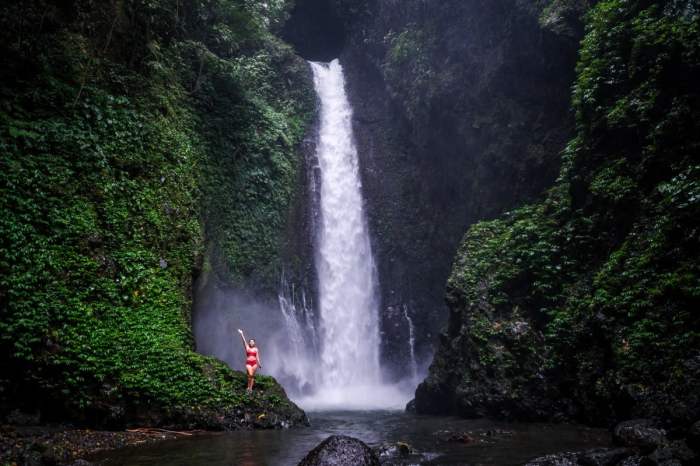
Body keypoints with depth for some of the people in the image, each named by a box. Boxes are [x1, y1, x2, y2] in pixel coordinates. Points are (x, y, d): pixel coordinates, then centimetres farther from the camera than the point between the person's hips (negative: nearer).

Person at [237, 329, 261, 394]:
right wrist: (241, 334, -10)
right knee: (250, 375, -18)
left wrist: (259, 364, -1)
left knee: (252, 376, 1)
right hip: (248, 363, -2)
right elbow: (244, 341, -2)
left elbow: (257, 357, 7)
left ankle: (250, 388, 6)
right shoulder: (247, 347, 7)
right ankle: (248, 387, -3)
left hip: (254, 363, 2)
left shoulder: (256, 349, 10)